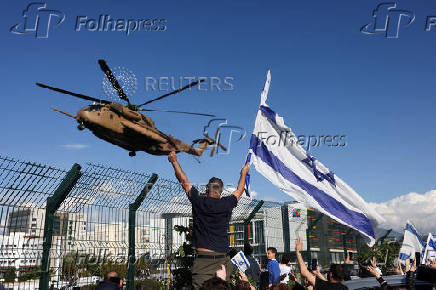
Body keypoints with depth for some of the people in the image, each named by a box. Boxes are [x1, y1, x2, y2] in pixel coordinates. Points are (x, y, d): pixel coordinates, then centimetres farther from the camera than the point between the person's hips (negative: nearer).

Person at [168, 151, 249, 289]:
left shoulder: (199, 202, -1)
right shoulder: (227, 204, 3)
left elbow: (184, 181, 11)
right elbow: (239, 190, 24)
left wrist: (174, 161, 24)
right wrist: (244, 173, 41)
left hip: (203, 259, -2)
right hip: (222, 260, 2)